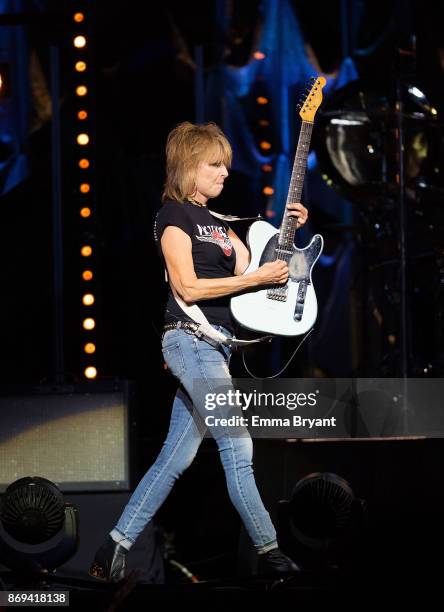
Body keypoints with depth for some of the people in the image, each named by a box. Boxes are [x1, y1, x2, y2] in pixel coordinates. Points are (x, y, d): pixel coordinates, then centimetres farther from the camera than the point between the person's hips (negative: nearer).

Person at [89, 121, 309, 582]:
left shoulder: (214, 221, 22)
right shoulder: (173, 215, -5)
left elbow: (250, 263, 15)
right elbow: (188, 287, -14)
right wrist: (257, 278, -15)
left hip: (213, 345, 9)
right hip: (190, 338, -9)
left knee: (176, 457, 5)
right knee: (238, 449, -13)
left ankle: (115, 548, 7)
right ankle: (269, 553, -11)